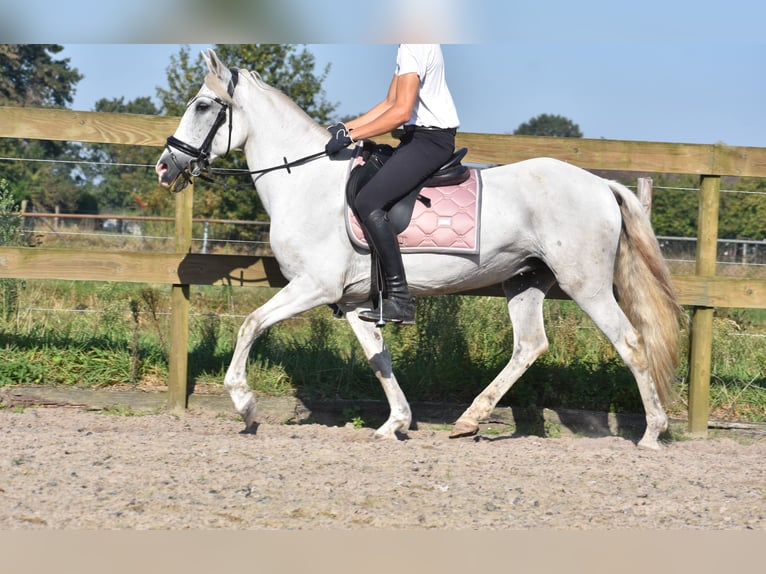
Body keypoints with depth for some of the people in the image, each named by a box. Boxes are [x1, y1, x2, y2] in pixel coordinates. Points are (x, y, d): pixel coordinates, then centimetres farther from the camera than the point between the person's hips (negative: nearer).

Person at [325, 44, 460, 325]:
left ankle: (400, 300, -22)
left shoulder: (413, 47, -16)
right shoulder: (408, 47, 17)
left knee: (368, 203, -21)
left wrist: (352, 135, -18)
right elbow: (390, 104, 20)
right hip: (420, 136, 11)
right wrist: (347, 127, 13)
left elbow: (402, 112, -23)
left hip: (430, 140, -11)